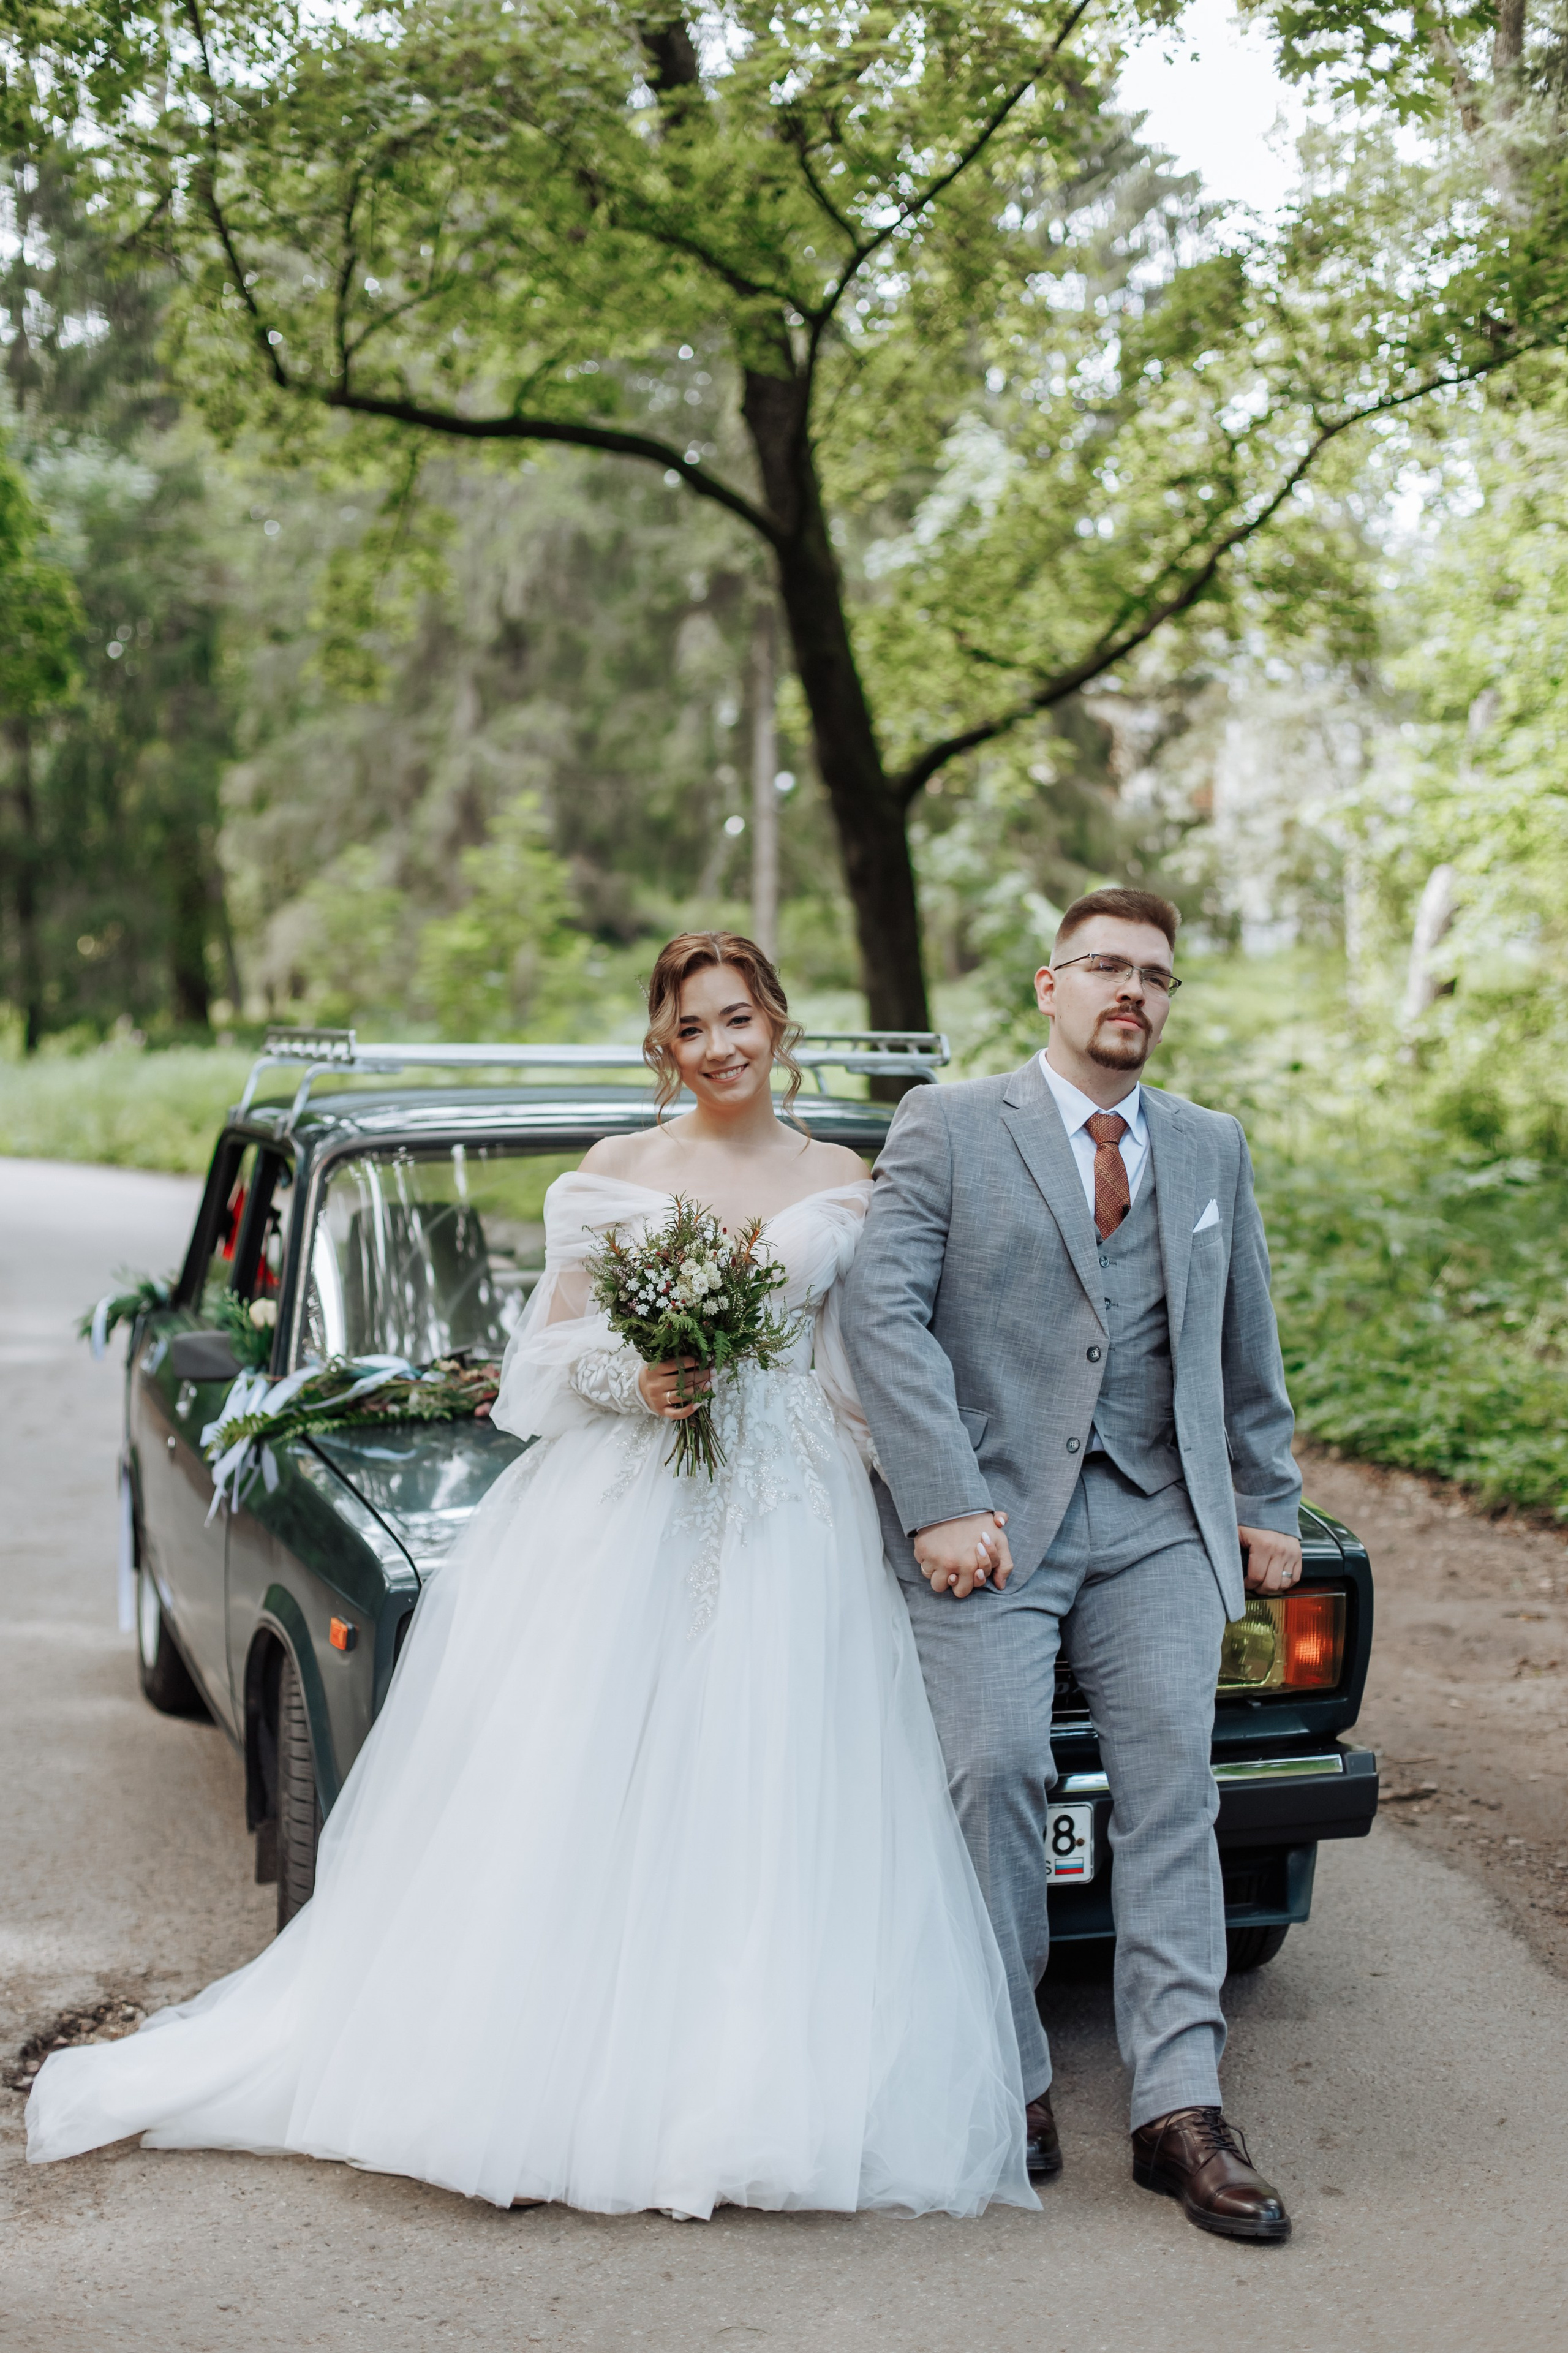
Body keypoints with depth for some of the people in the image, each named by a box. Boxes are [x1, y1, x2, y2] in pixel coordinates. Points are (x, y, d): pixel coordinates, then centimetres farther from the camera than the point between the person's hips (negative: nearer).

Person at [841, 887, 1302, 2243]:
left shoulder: (1213, 1150, 18)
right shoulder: (948, 1128, 4)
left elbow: (1246, 1344, 23)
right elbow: (883, 1310, -7)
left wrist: (1270, 1506, 18)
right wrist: (940, 1504, -15)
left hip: (1161, 1520, 3)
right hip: (992, 1516, -3)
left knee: (1172, 1792, -3)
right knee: (996, 1778, -8)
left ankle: (1180, 2109, 0)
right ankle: (1011, 2087, 6)